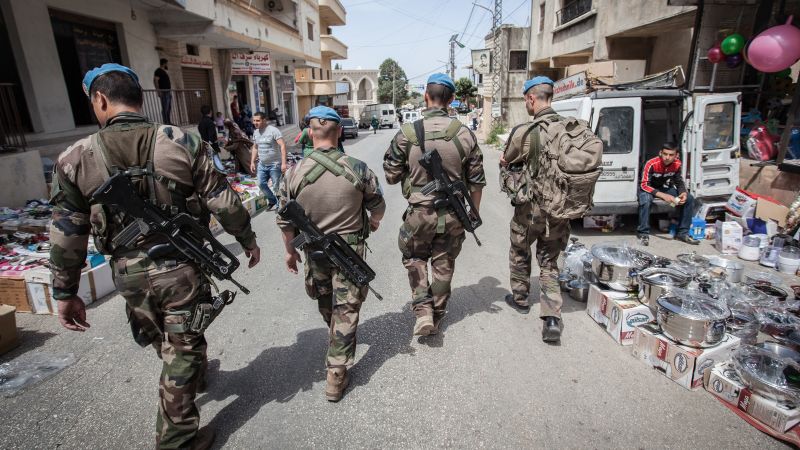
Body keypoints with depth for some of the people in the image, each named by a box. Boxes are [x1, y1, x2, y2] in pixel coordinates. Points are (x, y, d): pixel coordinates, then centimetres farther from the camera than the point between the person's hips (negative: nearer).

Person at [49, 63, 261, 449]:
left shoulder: (74, 159, -6)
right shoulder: (183, 143, -12)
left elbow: (66, 236, -2)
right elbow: (223, 202, -9)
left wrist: (65, 292, 9)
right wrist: (247, 240, 6)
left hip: (130, 274, 3)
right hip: (181, 267, -2)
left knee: (165, 345, 27)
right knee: (182, 350, 12)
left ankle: (194, 378, 55)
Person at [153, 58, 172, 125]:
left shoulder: (164, 71, 22)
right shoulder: (158, 71, -6)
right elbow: (155, 81, -15)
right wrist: (159, 91, -22)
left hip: (168, 92, 9)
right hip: (163, 92, -9)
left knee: (169, 107, 10)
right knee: (165, 108, -10)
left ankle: (169, 122, 14)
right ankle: (165, 122, -11)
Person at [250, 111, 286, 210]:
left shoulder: (273, 130, -15)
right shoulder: (255, 132, 7)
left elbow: (282, 146, -21)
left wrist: (283, 163, -28)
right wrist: (252, 162, 13)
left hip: (275, 164, -7)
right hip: (262, 164, 7)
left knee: (276, 187, -1)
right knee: (261, 184, 9)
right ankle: (272, 200, 31)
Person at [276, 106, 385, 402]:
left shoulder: (294, 174, -12)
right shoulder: (357, 169, -15)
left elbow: (285, 221, -3)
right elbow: (378, 207, -2)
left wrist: (290, 251, 14)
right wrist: (374, 222, 22)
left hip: (315, 251, 3)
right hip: (350, 249, -2)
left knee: (326, 305, 26)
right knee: (346, 310, 8)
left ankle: (338, 341, 53)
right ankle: (337, 376, 14)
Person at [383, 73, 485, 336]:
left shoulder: (407, 133, -10)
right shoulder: (465, 134, -4)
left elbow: (391, 177, -3)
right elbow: (476, 182, 1)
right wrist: (474, 213, 14)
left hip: (419, 213, -1)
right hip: (453, 214, 2)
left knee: (414, 258, 22)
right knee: (444, 265, 17)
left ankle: (422, 311, 11)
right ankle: (436, 318, 32)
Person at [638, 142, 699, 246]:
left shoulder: (677, 164, -12)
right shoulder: (651, 164, -29)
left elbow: (679, 182, 1)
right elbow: (644, 185, -30)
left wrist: (683, 193, -21)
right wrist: (663, 196, -39)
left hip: (665, 187, 6)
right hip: (649, 188, -5)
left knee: (689, 199, -10)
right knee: (645, 201, -38)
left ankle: (682, 233, 1)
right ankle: (643, 233, -24)